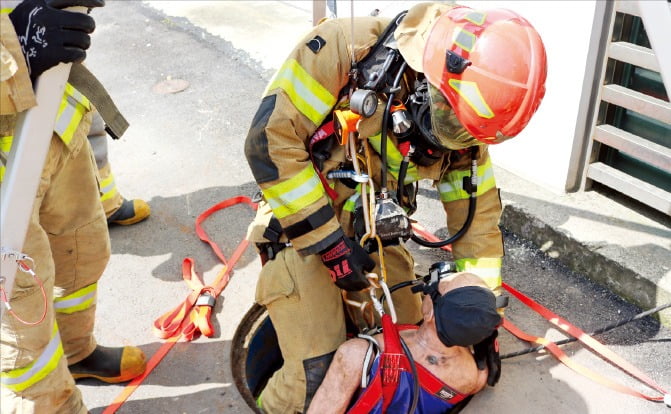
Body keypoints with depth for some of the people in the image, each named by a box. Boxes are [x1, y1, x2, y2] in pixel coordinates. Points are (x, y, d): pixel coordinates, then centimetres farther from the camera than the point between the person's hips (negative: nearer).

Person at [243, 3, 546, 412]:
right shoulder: (347, 47, -22)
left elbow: (478, 213, 3)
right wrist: (331, 244, -21)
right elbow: (271, 140, -24)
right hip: (301, 230, -5)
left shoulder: (461, 123, -6)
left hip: (374, 237, 5)